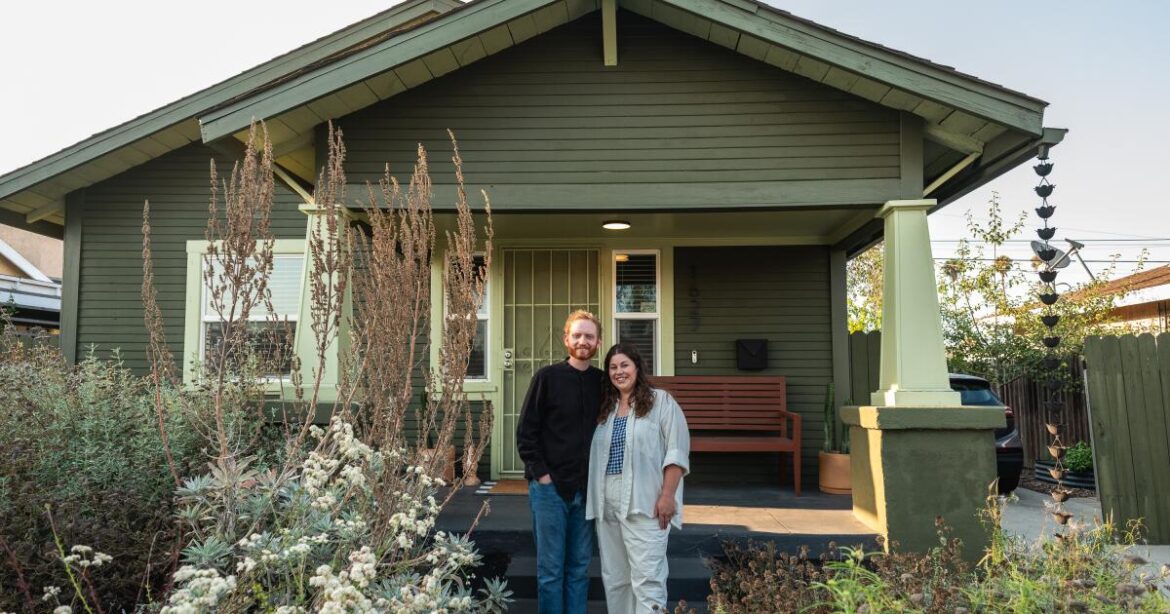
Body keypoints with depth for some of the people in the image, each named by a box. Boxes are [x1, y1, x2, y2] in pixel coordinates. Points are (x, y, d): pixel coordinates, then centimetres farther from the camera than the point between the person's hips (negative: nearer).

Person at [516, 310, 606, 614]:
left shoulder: (603, 381, 6)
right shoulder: (547, 377, -4)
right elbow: (525, 432, -4)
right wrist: (541, 474, -9)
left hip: (587, 488, 3)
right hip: (550, 487, -3)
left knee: (579, 566, 11)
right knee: (551, 568, 4)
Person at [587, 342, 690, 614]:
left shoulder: (661, 401, -2)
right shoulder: (605, 408, 16)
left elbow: (676, 451, -9)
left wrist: (667, 496, -16)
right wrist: (594, 499, 12)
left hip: (643, 503, -6)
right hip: (607, 505, 7)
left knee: (646, 578, -8)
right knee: (613, 577, 14)